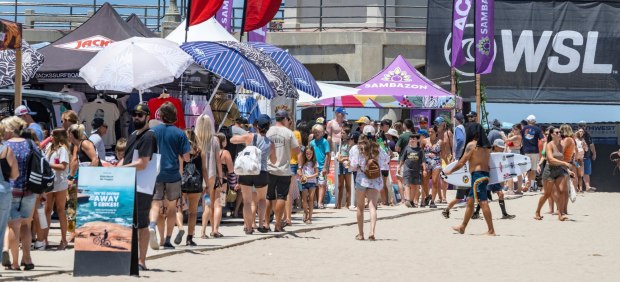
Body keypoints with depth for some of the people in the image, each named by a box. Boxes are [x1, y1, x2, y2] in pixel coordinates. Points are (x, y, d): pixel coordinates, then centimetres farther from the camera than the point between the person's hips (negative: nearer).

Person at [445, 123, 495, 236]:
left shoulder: (471, 144, -9)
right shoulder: (486, 145, 13)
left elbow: (461, 163, -8)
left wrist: (450, 171, 6)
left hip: (477, 174, -9)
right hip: (485, 174, 9)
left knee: (483, 202, -9)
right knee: (470, 200, 17)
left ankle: (491, 230, -12)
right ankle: (462, 227, 27)